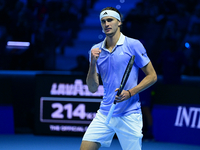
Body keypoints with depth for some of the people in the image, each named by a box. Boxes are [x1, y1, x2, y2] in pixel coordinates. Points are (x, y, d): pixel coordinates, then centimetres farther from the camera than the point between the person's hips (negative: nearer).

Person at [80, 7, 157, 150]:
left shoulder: (134, 45, -3)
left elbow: (152, 76, -1)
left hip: (129, 115, -4)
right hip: (104, 114, 4)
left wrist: (130, 93, -14)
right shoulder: (96, 50, 8)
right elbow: (93, 88, 5)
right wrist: (93, 63, -10)